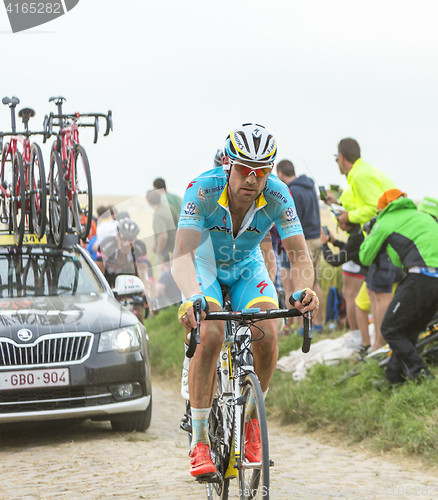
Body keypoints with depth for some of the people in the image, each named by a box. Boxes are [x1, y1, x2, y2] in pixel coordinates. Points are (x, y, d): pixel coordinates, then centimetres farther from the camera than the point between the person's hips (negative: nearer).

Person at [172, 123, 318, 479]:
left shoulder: (277, 196, -27)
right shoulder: (203, 190, -34)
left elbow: (299, 254, -29)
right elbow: (183, 254, -42)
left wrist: (304, 290, -51)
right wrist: (193, 298, -62)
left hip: (247, 268, 2)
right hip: (204, 267, -2)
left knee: (267, 335, -22)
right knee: (211, 335, -27)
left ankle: (250, 419, 3)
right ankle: (200, 442, -18)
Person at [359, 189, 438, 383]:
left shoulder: (386, 221, 10)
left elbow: (366, 258, 19)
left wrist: (370, 235, 36)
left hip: (421, 278, -7)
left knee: (391, 330, 4)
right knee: (410, 331, 19)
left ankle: (420, 374, -7)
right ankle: (394, 377, 21)